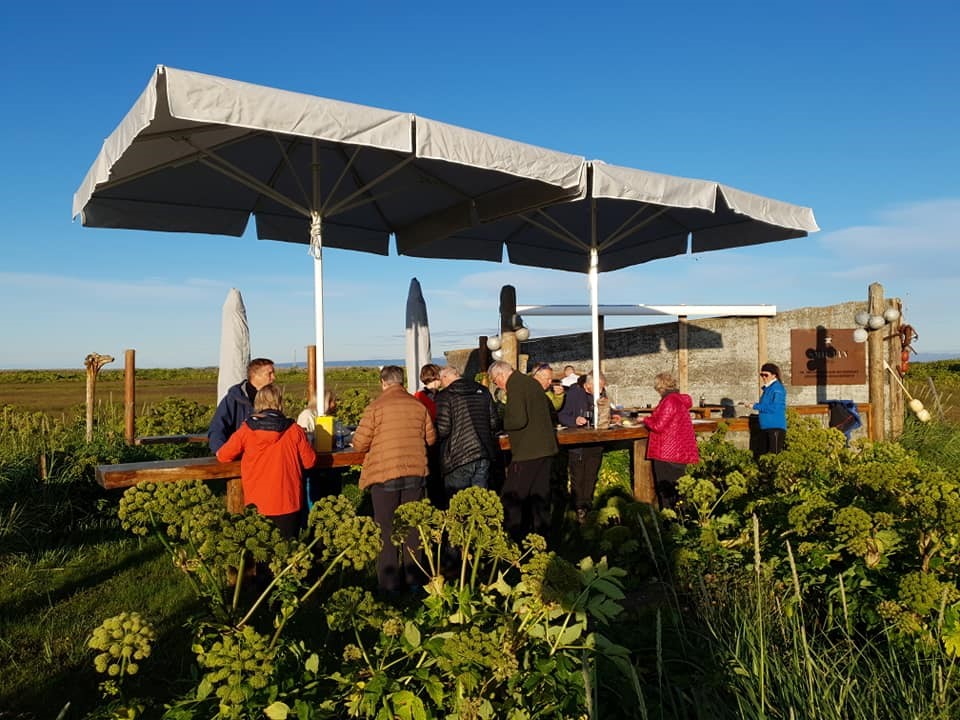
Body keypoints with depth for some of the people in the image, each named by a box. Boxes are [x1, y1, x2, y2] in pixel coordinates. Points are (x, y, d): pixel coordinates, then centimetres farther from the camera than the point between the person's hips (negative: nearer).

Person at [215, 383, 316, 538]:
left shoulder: (245, 431, -6)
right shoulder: (294, 430, -6)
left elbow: (222, 456, 5)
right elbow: (310, 461, 1)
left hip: (257, 504, 0)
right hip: (288, 503, 0)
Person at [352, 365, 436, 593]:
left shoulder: (375, 407, -8)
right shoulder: (419, 406, 2)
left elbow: (359, 444, -7)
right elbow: (430, 438, 11)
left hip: (384, 475, -3)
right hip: (415, 473, 3)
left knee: (387, 530, 5)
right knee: (413, 526, 13)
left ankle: (389, 583, 8)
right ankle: (413, 578, 21)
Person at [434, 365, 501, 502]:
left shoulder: (445, 395, -6)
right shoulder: (483, 391, 11)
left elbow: (443, 429, -14)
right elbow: (495, 423, 10)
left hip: (458, 457, -5)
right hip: (484, 456, 5)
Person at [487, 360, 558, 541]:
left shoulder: (516, 386, -13)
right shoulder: (532, 382, 16)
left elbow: (518, 420, -24)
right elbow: (547, 411, 24)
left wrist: (502, 423, -4)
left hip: (527, 452, -9)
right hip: (545, 448, 10)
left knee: (510, 500, -3)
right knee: (540, 496, 16)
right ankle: (542, 535, 23)